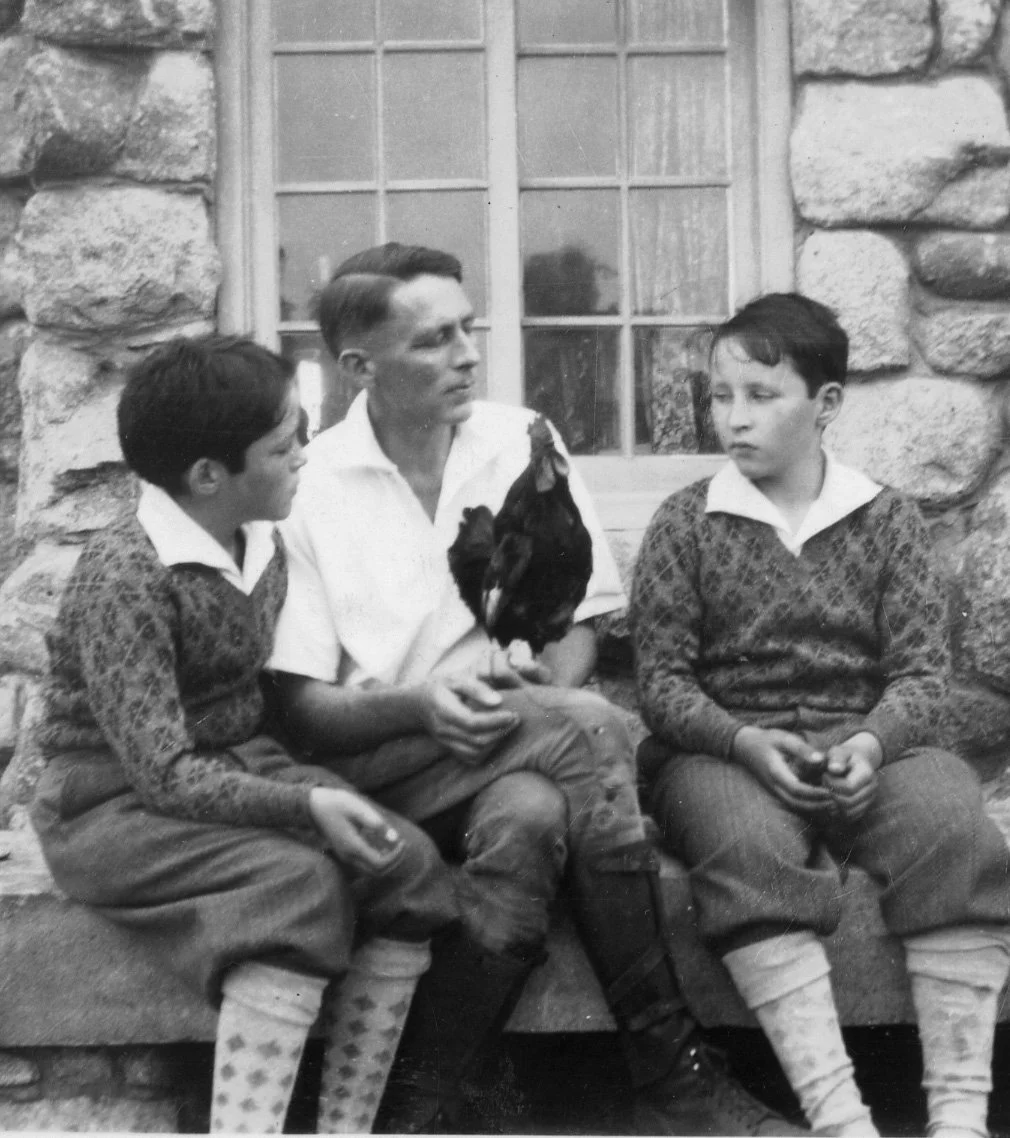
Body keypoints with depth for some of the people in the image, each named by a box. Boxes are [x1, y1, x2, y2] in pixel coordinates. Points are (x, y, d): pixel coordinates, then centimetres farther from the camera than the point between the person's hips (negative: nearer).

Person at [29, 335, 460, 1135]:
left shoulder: (262, 547, 4)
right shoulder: (123, 576, -21)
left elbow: (264, 699, 7)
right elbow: (164, 775, -25)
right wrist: (303, 804, -33)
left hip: (239, 772, 7)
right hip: (114, 807, -7)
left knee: (408, 860, -16)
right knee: (301, 882, -32)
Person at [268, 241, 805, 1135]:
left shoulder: (524, 445, 8)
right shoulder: (309, 484, -2)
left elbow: (580, 628, 10)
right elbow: (301, 707, -5)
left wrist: (540, 685, -13)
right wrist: (417, 706, -23)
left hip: (522, 750, 3)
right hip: (376, 763, -3)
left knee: (530, 818, -33)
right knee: (589, 730, -29)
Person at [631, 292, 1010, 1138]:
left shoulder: (887, 519, 10)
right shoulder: (685, 522, 7)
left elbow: (921, 672, 3)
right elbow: (661, 678, 1)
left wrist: (871, 742, -19)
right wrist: (745, 741, -18)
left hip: (867, 742, 1)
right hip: (723, 748, -1)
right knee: (748, 843, -35)